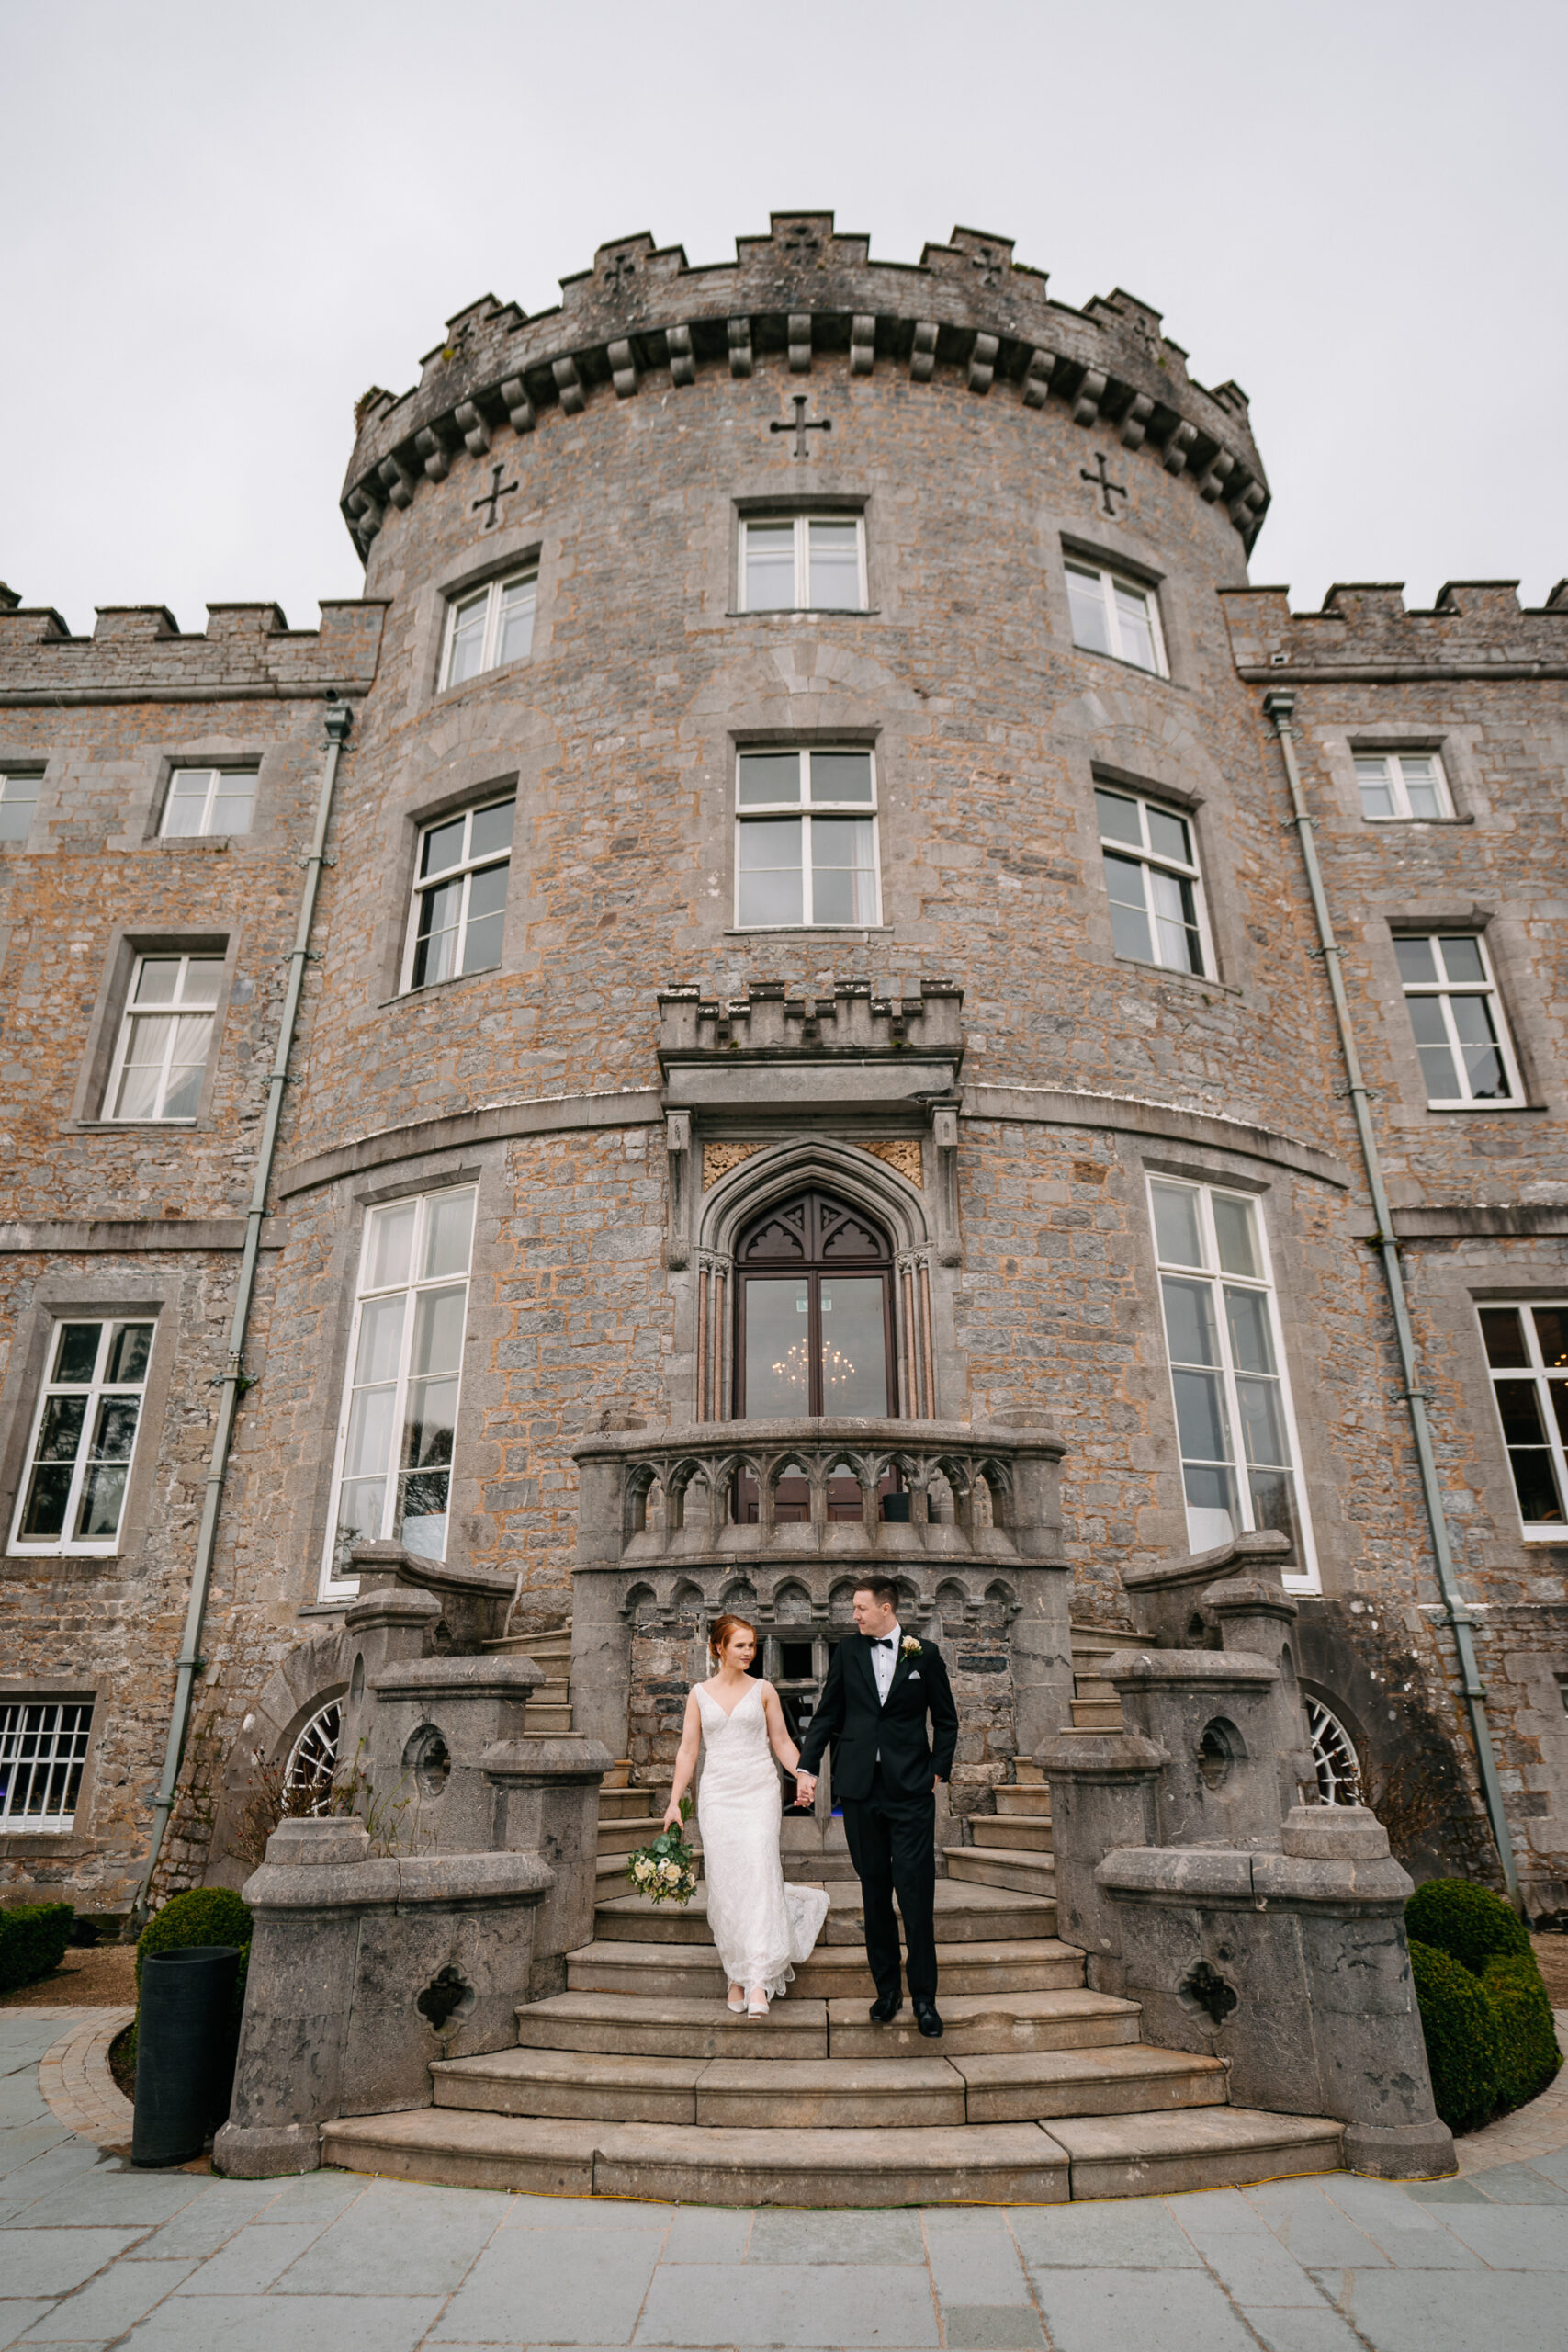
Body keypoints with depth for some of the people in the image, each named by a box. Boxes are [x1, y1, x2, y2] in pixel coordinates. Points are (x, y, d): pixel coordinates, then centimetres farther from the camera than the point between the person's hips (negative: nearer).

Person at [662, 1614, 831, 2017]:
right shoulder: (699, 1693, 7)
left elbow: (782, 1742, 8)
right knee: (725, 1882, 0)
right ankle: (737, 1974, 13)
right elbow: (688, 1749, 8)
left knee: (758, 1874, -13)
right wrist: (674, 1802, 3)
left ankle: (759, 1982, -14)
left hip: (759, 1790, -1)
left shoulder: (763, 1690, 6)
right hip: (717, 1793, 1)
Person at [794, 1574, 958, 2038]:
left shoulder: (925, 1653, 1)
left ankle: (923, 1996, 10)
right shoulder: (848, 1650, 5)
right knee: (874, 1892, 10)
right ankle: (887, 1989, 22)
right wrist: (807, 1767, 2)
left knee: (916, 1894, -3)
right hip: (860, 1790, 2)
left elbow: (946, 1720, 10)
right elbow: (827, 1714, 8)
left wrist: (938, 1771, 3)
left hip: (911, 1791, -2)